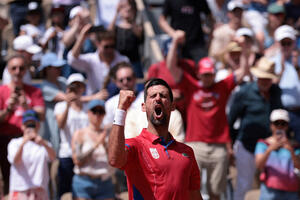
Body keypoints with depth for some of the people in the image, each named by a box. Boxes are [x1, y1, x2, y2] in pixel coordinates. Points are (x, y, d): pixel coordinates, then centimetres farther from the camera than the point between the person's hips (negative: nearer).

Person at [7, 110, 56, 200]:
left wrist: (43, 143, -33)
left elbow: (53, 157, -12)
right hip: (20, 189, -2)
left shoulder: (45, 145, 11)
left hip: (40, 191, 2)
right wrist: (23, 143, -32)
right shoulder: (14, 143, 6)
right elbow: (15, 161, -14)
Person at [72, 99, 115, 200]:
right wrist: (96, 145, -13)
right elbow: (77, 160, -8)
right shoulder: (80, 134, 3)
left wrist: (105, 144, -12)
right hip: (84, 183, -2)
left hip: (105, 183, 2)